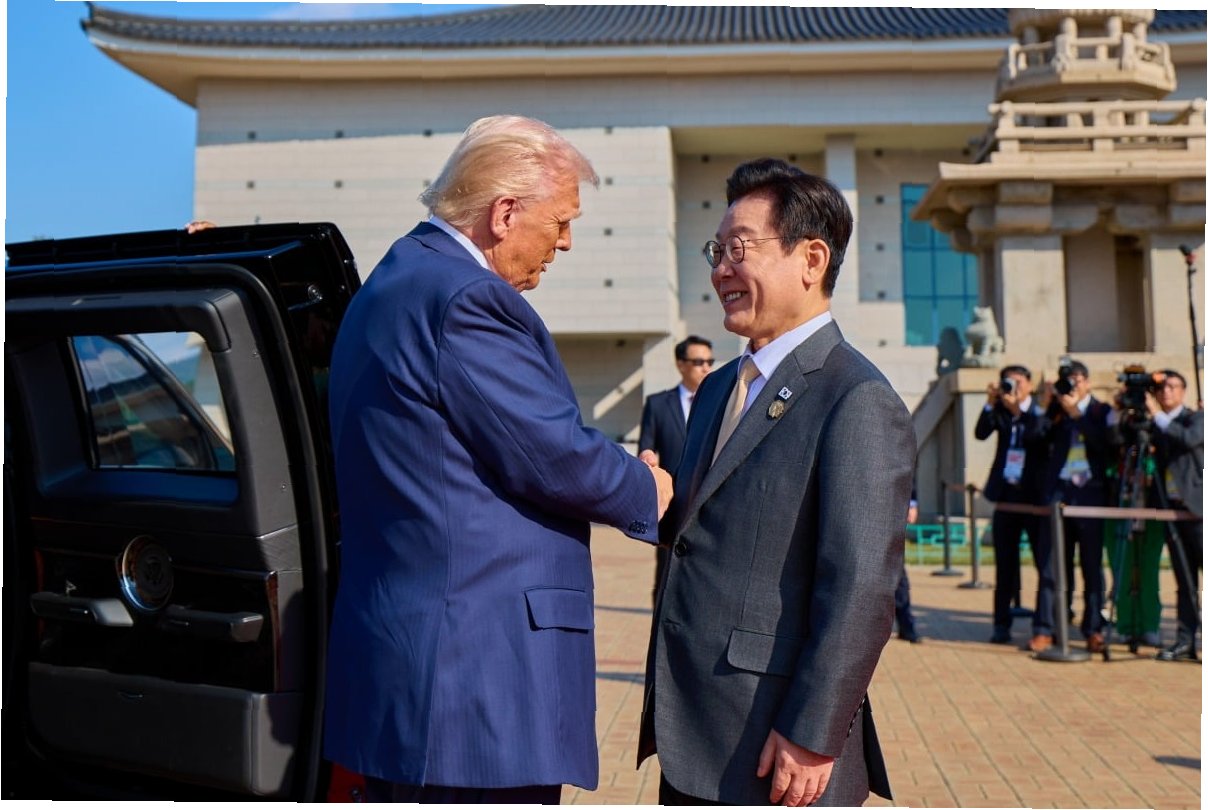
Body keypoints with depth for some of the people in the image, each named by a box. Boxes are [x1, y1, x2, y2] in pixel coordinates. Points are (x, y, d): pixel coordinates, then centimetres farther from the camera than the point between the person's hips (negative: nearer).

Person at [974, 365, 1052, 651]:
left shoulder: (1040, 413, -2)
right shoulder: (1000, 412, 7)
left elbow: (1037, 436, -20)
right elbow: (981, 433, -7)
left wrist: (1019, 408, -25)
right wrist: (991, 404, -17)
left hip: (1036, 496, -4)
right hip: (1006, 495, 4)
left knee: (1046, 565, -7)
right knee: (1004, 566, 10)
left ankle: (1043, 630, -6)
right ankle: (1001, 626, 17)